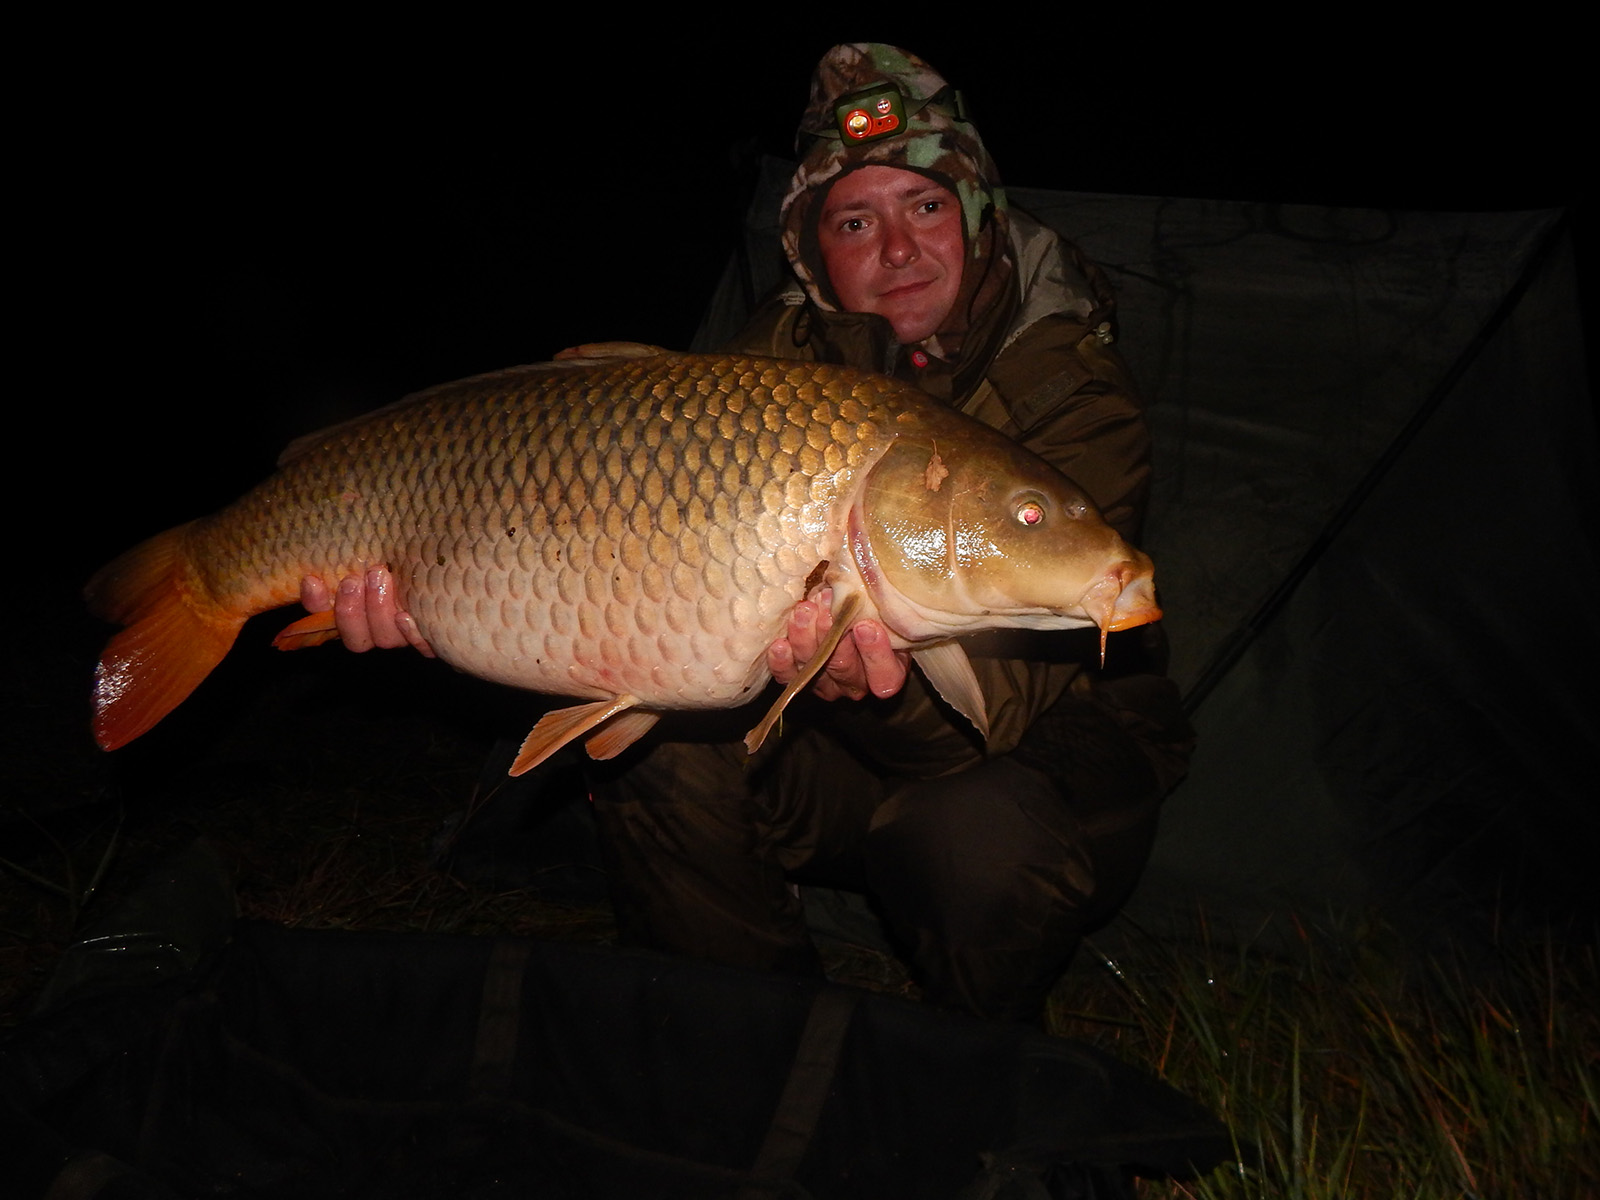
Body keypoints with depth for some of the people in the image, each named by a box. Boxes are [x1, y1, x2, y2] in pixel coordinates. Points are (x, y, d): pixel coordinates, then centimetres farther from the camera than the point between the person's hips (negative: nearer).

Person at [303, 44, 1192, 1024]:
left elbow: (1013, 689, -31)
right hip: (814, 735, 4)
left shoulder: (1073, 388, -19)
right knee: (663, 758, -22)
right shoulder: (779, 356, -5)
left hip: (1046, 735, -3)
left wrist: (878, 682, -53)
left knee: (982, 842, -35)